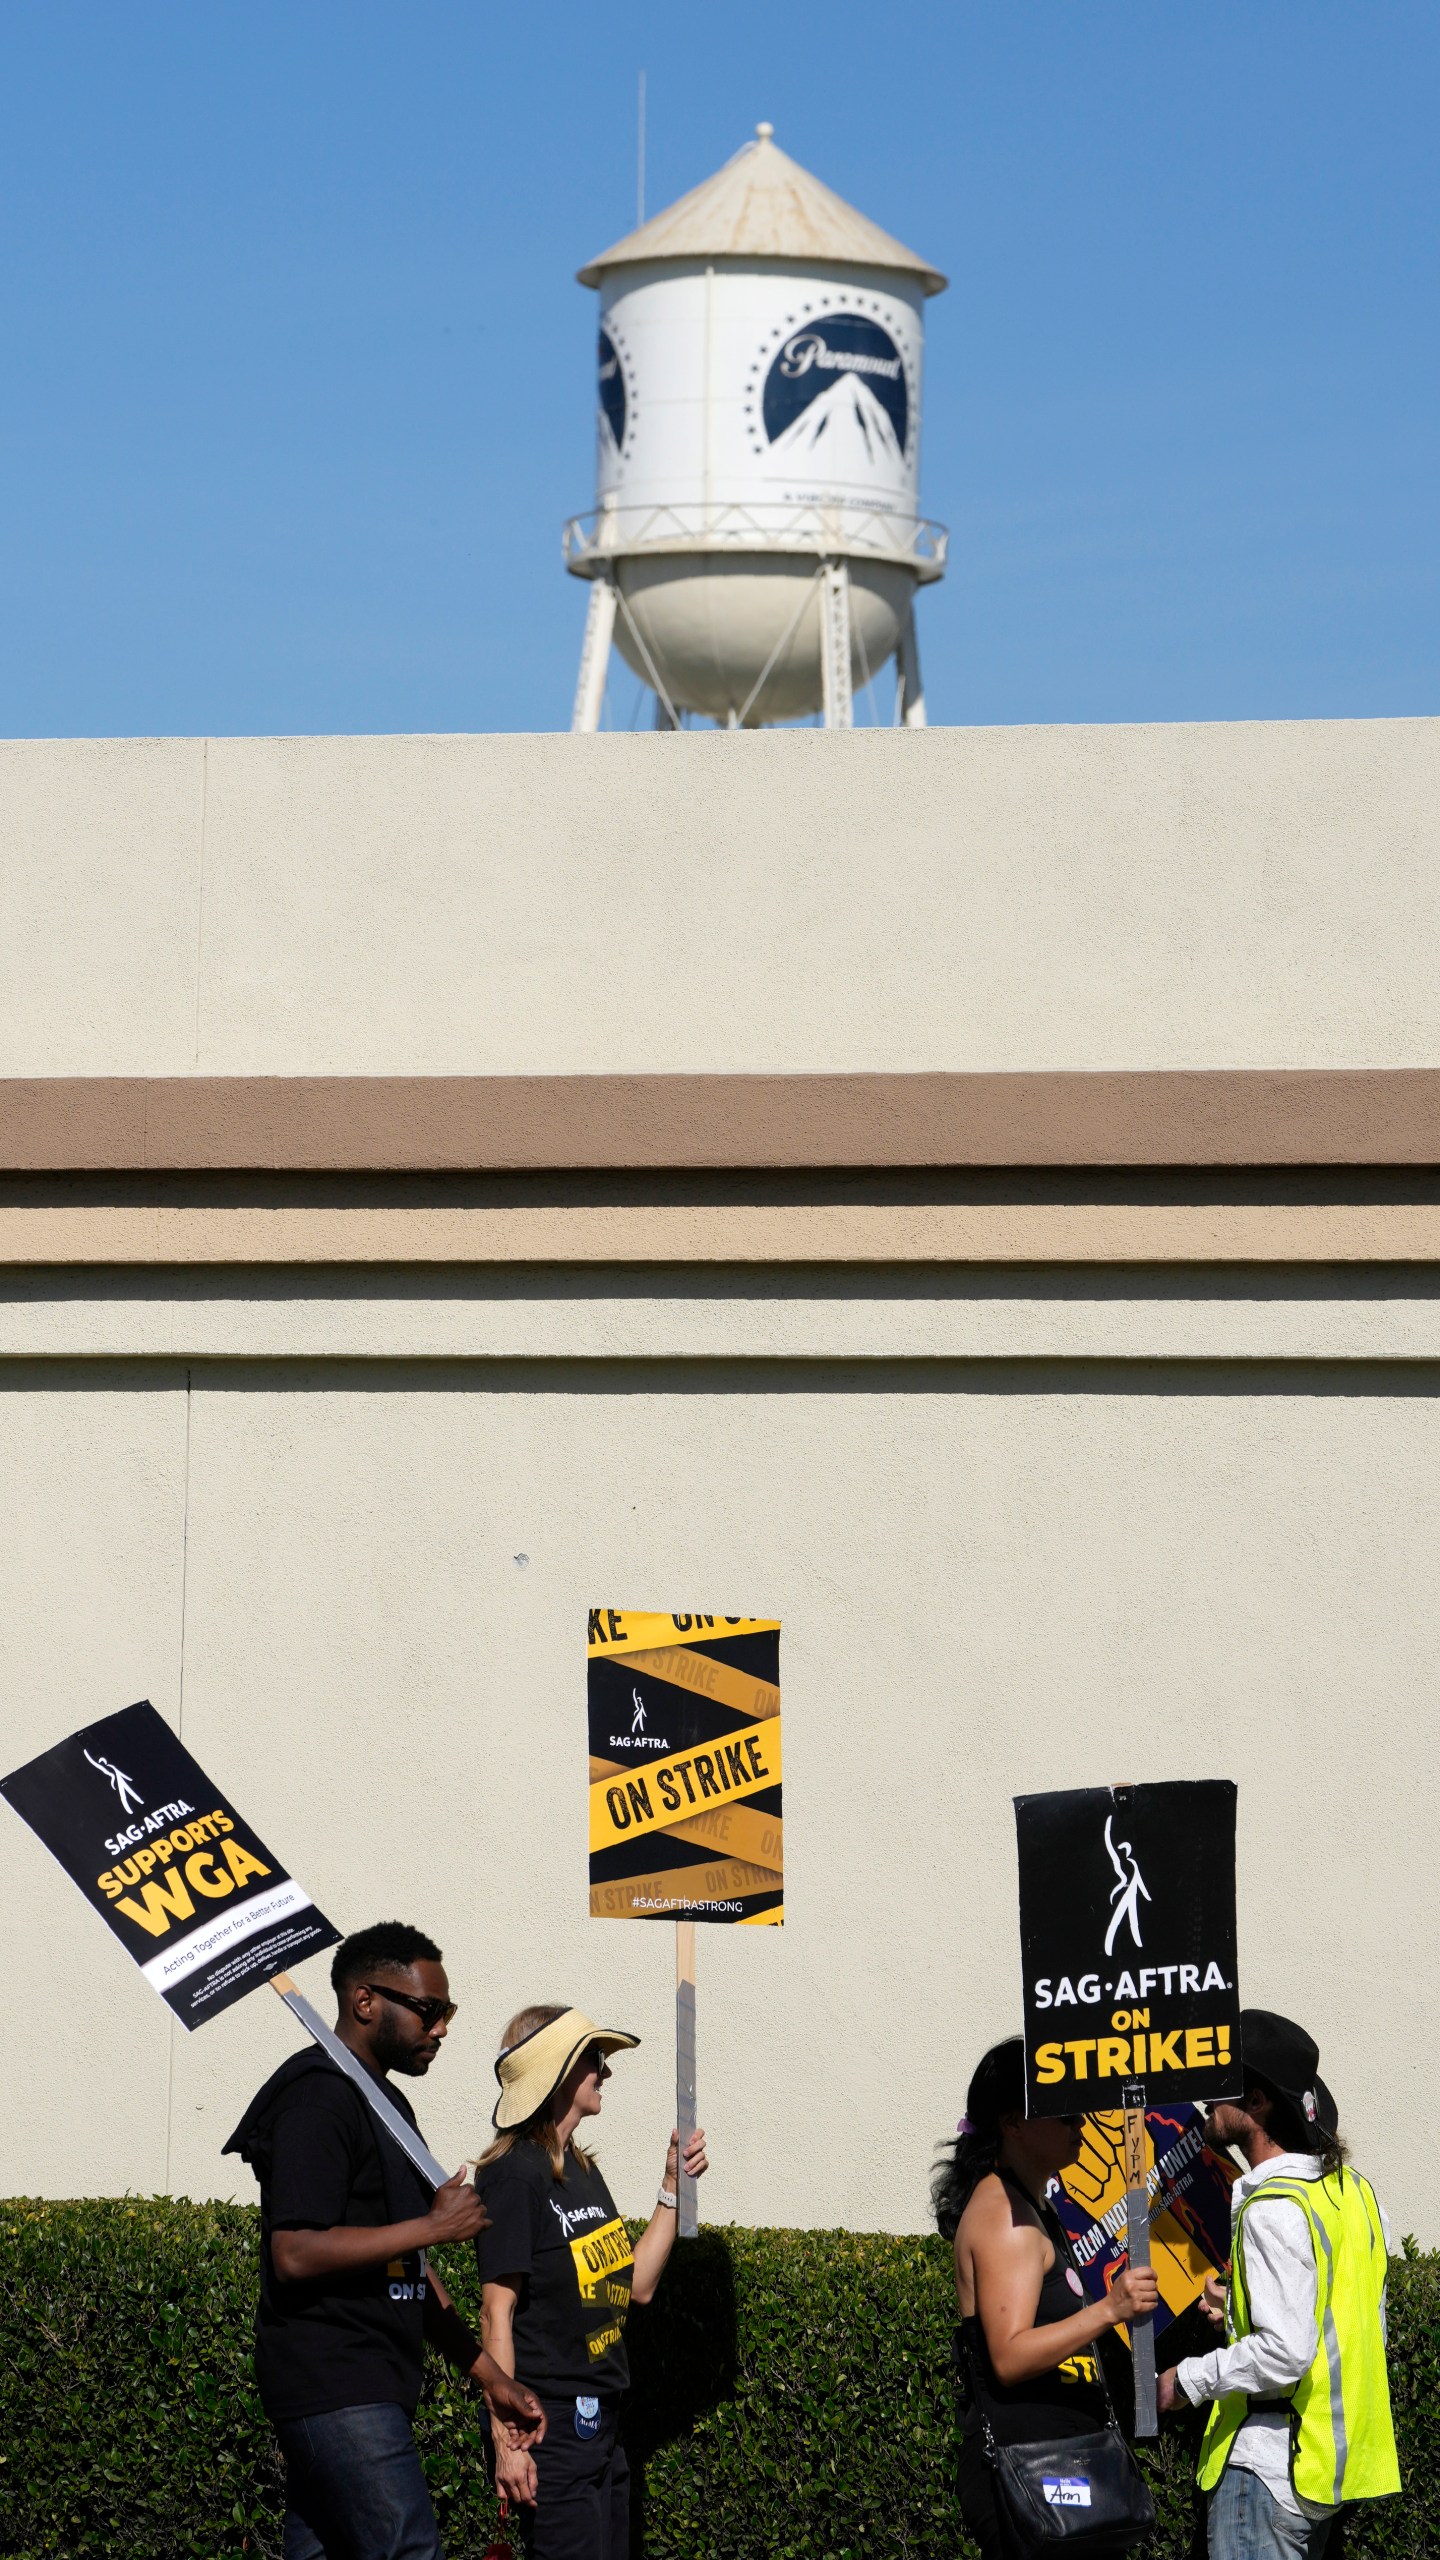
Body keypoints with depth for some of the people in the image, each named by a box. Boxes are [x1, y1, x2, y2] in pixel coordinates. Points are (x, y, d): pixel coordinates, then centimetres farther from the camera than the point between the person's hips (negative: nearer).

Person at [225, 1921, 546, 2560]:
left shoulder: (387, 2102, 21)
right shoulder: (318, 2099, -11)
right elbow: (295, 2254, -21)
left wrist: (490, 2376, 20)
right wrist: (435, 2226, -14)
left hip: (372, 2387, 10)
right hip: (332, 2383, -10)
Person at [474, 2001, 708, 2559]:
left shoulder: (583, 2171, 14)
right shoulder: (515, 2174, -12)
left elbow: (636, 2286, 16)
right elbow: (496, 2313, -15)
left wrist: (673, 2188, 9)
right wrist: (507, 2439, -20)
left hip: (601, 2423, 9)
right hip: (549, 2424, -9)